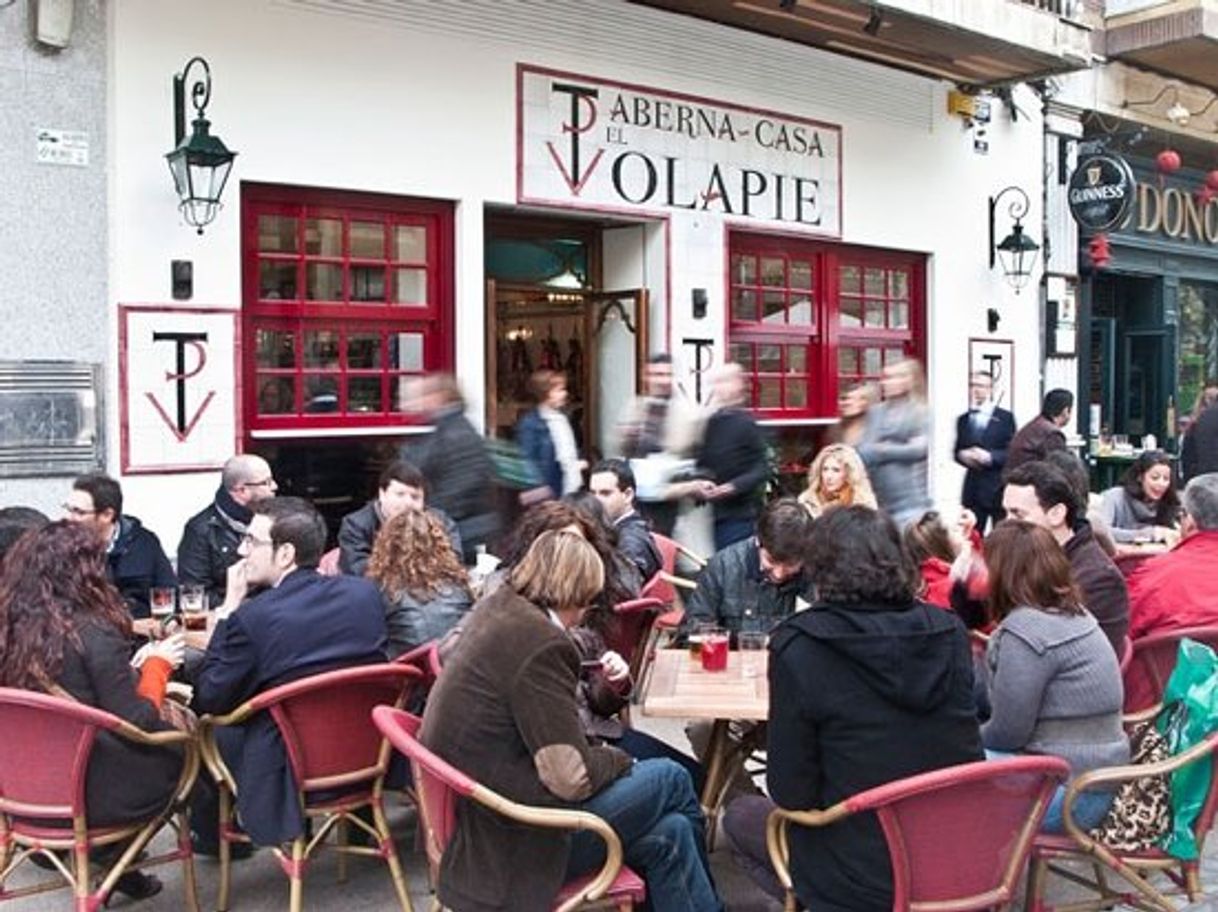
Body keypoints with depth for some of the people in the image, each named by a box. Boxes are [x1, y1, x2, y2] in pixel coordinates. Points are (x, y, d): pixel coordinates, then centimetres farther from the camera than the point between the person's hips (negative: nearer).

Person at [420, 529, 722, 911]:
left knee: (667, 833, 10)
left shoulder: (498, 607, 3)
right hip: (513, 844, -9)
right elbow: (573, 777, -22)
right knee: (671, 779, 5)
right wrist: (617, 759, -2)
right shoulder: (541, 644, -23)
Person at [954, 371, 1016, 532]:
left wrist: (989, 456, -20)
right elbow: (957, 450, 13)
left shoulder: (1005, 418, 0)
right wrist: (962, 455, -9)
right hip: (973, 489, 4)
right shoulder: (963, 420, 14)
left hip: (999, 488, -3)